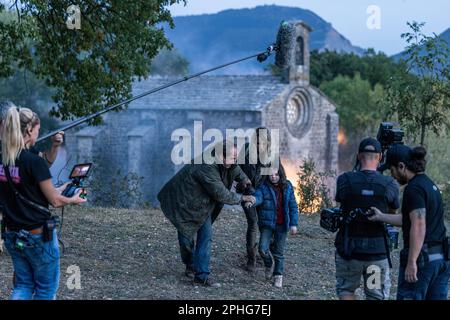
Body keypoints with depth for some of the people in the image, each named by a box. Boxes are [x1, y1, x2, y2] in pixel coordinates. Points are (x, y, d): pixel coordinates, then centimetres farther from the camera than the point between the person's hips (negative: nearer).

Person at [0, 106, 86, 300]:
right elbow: (55, 201, -11)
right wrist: (73, 200, 9)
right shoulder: (34, 162, -19)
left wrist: (57, 190, 17)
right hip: (38, 235, -6)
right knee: (47, 288, 11)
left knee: (24, 285, 17)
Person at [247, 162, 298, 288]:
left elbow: (293, 206, 5)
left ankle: (278, 275, 23)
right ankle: (269, 264, 19)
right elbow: (258, 197, -23)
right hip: (267, 224, -1)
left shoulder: (287, 187, 1)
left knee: (279, 252, 7)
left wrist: (293, 224, 0)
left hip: (282, 225, 1)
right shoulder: (264, 187, -5)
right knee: (263, 249, -13)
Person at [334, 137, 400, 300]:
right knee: (377, 296, 12)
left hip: (349, 251, 0)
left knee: (345, 290, 18)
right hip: (378, 251, 0)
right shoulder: (390, 184, -8)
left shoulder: (345, 180, -9)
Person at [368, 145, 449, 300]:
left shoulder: (414, 189, -15)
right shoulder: (430, 184, 14)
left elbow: (419, 227, -22)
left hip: (422, 258, -9)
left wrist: (412, 262, -22)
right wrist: (381, 217, 26)